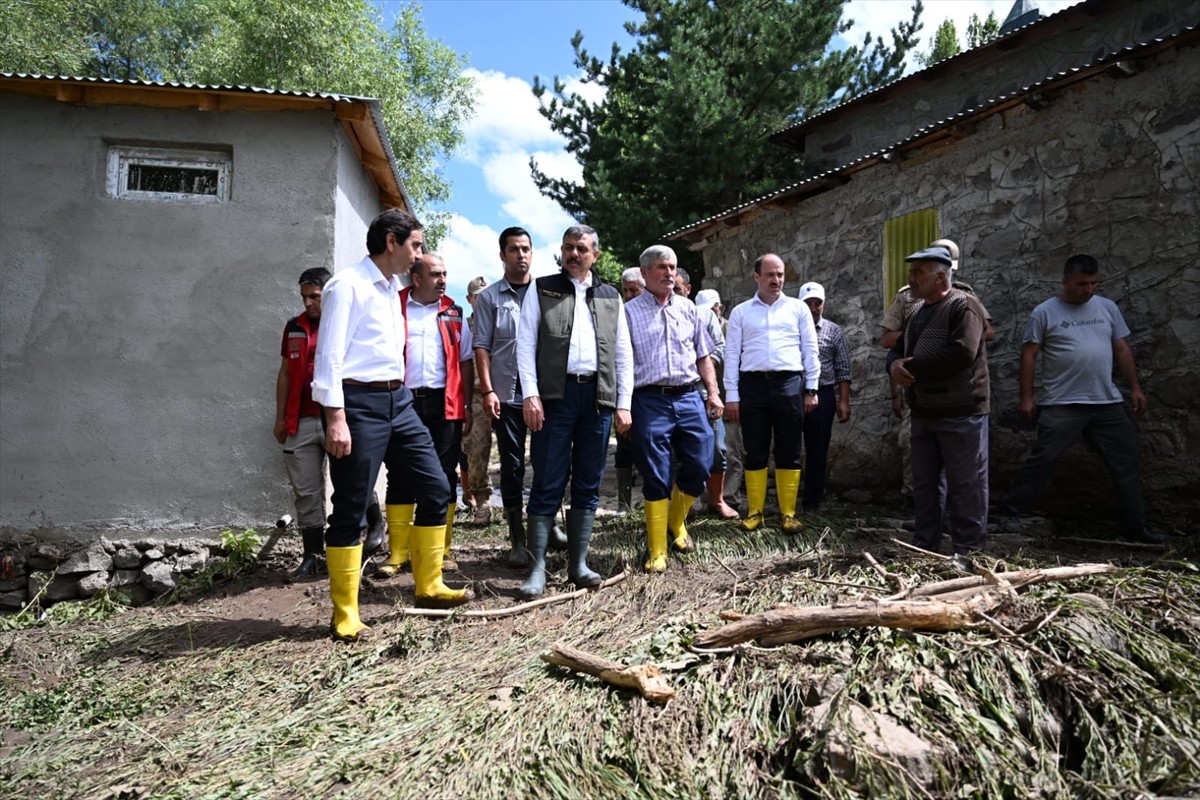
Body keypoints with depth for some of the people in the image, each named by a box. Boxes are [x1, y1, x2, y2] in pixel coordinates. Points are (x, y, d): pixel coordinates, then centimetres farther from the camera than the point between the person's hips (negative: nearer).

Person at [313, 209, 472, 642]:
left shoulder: (393, 289, 17)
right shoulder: (347, 285, -8)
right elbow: (329, 356, -13)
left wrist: (400, 393, 18)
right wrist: (335, 417, -19)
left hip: (398, 400, 8)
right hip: (360, 403, -8)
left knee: (436, 488, 8)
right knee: (351, 509, 0)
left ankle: (428, 585, 22)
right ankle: (344, 613, 12)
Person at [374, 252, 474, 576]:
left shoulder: (453, 314, 12)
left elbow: (465, 362, 12)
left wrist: (467, 407, 4)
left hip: (444, 404, 2)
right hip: (404, 403, -2)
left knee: (444, 477, 5)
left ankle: (442, 550, 15)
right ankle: (397, 553, 8)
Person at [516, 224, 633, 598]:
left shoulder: (611, 297, 16)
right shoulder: (542, 290, 8)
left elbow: (623, 354, 14)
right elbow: (526, 344, 1)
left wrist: (623, 403, 6)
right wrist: (531, 394, -10)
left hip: (597, 397, 3)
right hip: (555, 394, -3)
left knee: (588, 485, 7)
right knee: (547, 485, -3)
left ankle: (578, 563, 16)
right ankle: (537, 568, 3)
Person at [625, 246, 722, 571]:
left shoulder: (688, 309, 14)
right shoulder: (629, 312, 2)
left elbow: (703, 356, 18)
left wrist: (713, 393, 8)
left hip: (689, 398, 4)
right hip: (650, 401, -4)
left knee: (700, 464, 2)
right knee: (656, 477, 0)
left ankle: (676, 522, 30)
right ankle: (657, 551, 12)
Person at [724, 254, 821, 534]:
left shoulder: (798, 308, 10)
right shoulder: (741, 312, 9)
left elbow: (810, 350, 9)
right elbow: (732, 355, 6)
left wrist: (811, 389, 4)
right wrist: (731, 395, 1)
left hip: (789, 384, 0)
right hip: (753, 384, 0)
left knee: (789, 453, 4)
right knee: (755, 453, 5)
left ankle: (788, 513, 11)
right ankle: (754, 512, 14)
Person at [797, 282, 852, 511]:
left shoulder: (834, 331, 6)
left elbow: (843, 371, 5)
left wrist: (843, 401, -2)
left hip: (823, 395, 0)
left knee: (817, 450, 7)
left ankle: (812, 500, 17)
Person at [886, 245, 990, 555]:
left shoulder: (963, 306, -12)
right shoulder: (917, 311, 15)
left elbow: (961, 354, -25)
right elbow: (898, 348, 19)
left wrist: (912, 366, -17)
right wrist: (894, 364, -7)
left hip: (960, 413, -8)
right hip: (924, 412, 9)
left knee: (965, 483, -1)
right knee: (924, 482, 13)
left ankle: (970, 550, 8)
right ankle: (924, 544, 24)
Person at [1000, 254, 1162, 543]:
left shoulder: (1108, 308, 10)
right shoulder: (1045, 312, -3)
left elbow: (1122, 350, 14)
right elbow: (1029, 355, -4)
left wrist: (1135, 387, 8)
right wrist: (1026, 396, -9)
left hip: (1108, 403, 5)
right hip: (1061, 405, -5)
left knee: (1128, 461, 9)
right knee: (1041, 460, -5)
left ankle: (1134, 526, 21)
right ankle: (1010, 513, 3)